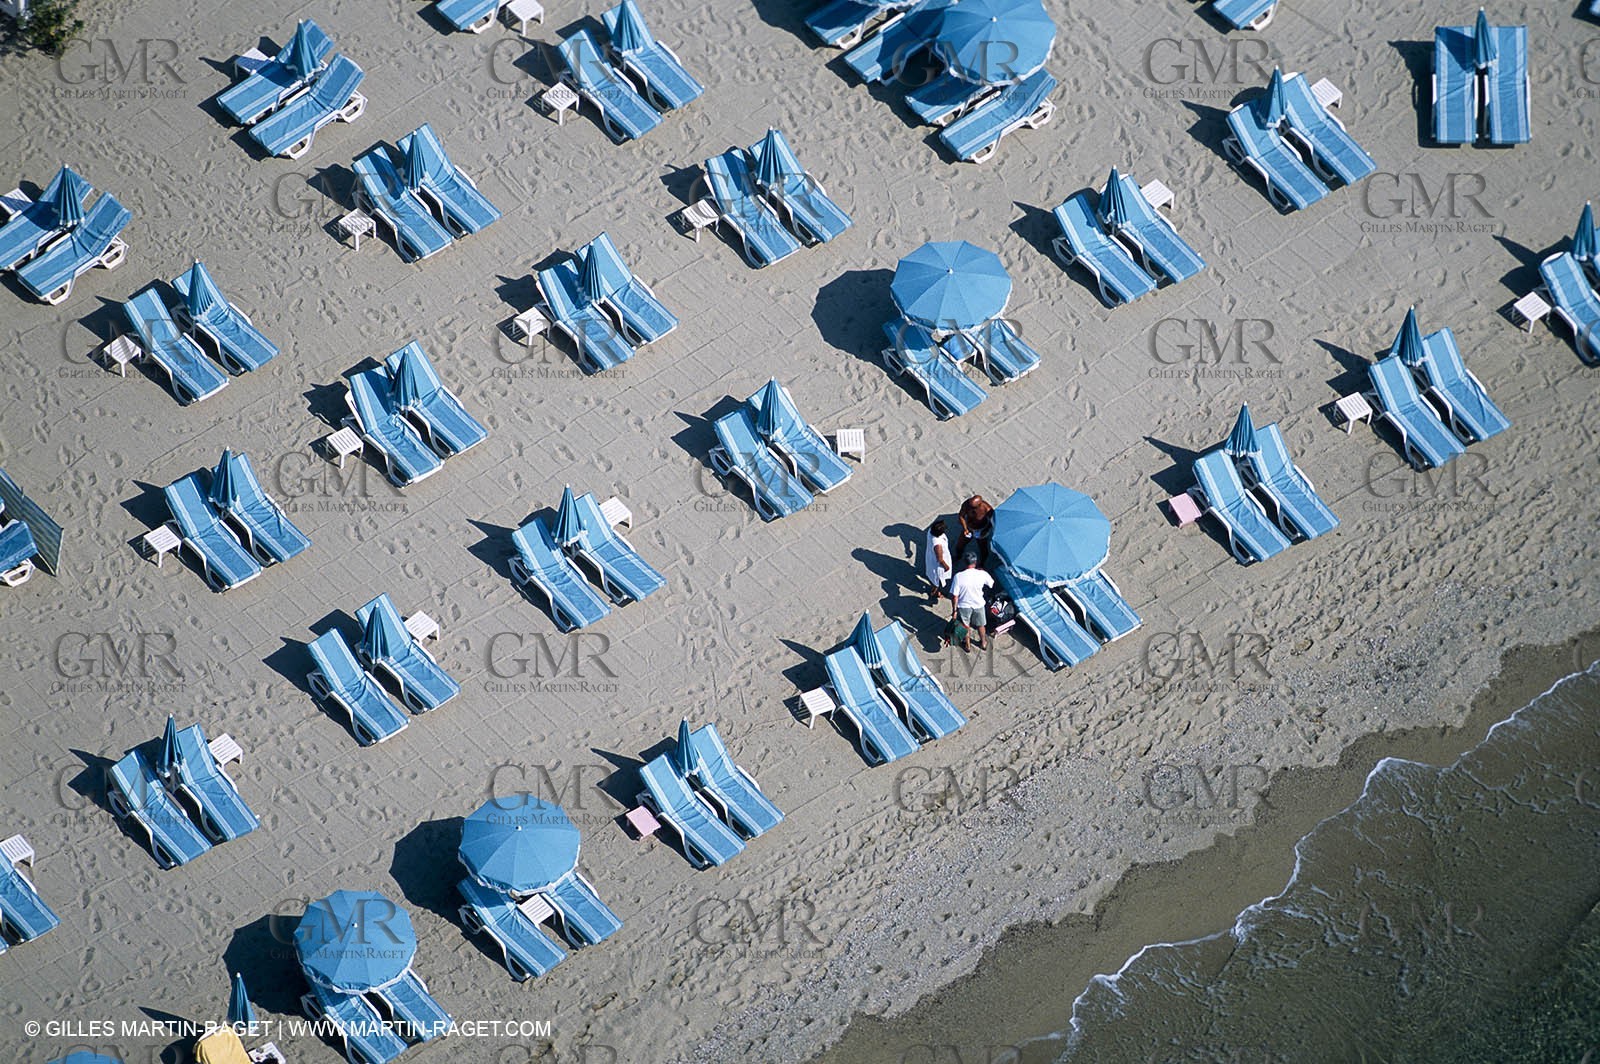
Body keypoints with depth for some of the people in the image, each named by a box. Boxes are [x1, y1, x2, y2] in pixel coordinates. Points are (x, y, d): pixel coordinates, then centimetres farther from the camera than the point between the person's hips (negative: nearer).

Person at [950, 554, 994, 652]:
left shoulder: (959, 576, -25)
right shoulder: (982, 574, -19)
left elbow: (954, 596, -20)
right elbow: (991, 583, 3)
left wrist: (954, 610, -6)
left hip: (964, 606, -2)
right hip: (979, 605, 2)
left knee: (965, 627, 24)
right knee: (981, 625, 27)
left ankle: (967, 645, 43)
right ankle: (983, 643, 47)